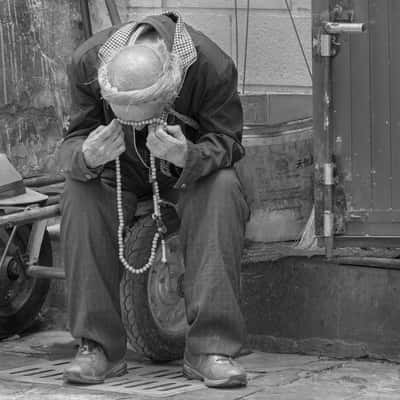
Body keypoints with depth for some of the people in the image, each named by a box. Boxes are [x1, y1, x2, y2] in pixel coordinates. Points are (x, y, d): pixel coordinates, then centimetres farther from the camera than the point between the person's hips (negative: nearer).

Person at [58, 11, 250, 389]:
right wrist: (86, 156, -42)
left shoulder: (212, 66, -31)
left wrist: (187, 156, -45)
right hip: (119, 166, 1)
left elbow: (226, 144, -22)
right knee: (79, 193, -30)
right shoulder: (87, 63, -26)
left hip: (191, 163, -1)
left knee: (222, 188, -34)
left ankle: (210, 347, -30)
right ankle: (98, 346, -21)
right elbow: (71, 141, -16)